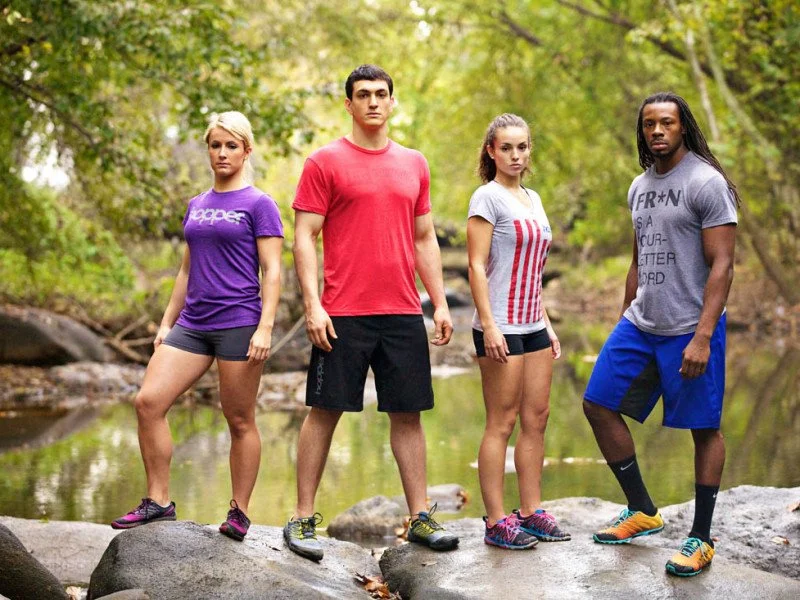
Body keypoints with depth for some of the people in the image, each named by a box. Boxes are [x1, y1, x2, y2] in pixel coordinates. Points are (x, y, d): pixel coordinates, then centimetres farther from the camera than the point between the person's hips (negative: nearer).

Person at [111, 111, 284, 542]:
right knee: (148, 401, -6)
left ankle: (239, 511, 12)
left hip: (239, 324, -6)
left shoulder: (259, 205, -2)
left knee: (240, 420, 1)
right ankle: (158, 501, 3)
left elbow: (271, 271, -6)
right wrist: (167, 322, 16)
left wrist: (265, 328, -15)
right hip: (192, 324, 6)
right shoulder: (196, 206, 16)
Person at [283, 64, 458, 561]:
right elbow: (304, 237, -4)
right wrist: (312, 305, -13)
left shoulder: (414, 165, 13)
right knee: (325, 412, 1)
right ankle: (303, 519, 9)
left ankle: (421, 517, 14)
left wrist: (441, 304, 11)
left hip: (403, 314, 4)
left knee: (408, 413, 7)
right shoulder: (326, 162, 0)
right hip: (343, 314, -4)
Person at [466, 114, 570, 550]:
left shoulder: (533, 199, 16)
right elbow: (476, 266, -13)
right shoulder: (488, 197, -7)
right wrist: (488, 325, -19)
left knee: (536, 419, 9)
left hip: (533, 326, 8)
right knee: (502, 423, -5)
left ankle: (531, 512, 17)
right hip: (501, 328, -8)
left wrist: (547, 325, 18)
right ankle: (496, 522, 0)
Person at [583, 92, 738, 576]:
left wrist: (702, 337, -21)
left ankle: (702, 539, 12)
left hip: (690, 331, -8)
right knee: (599, 406, 6)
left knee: (704, 428, 1)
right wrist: (624, 324, 19)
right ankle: (644, 512, 18)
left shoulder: (706, 183, -10)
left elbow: (722, 265, -15)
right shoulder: (640, 187, 13)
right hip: (639, 324, 8)